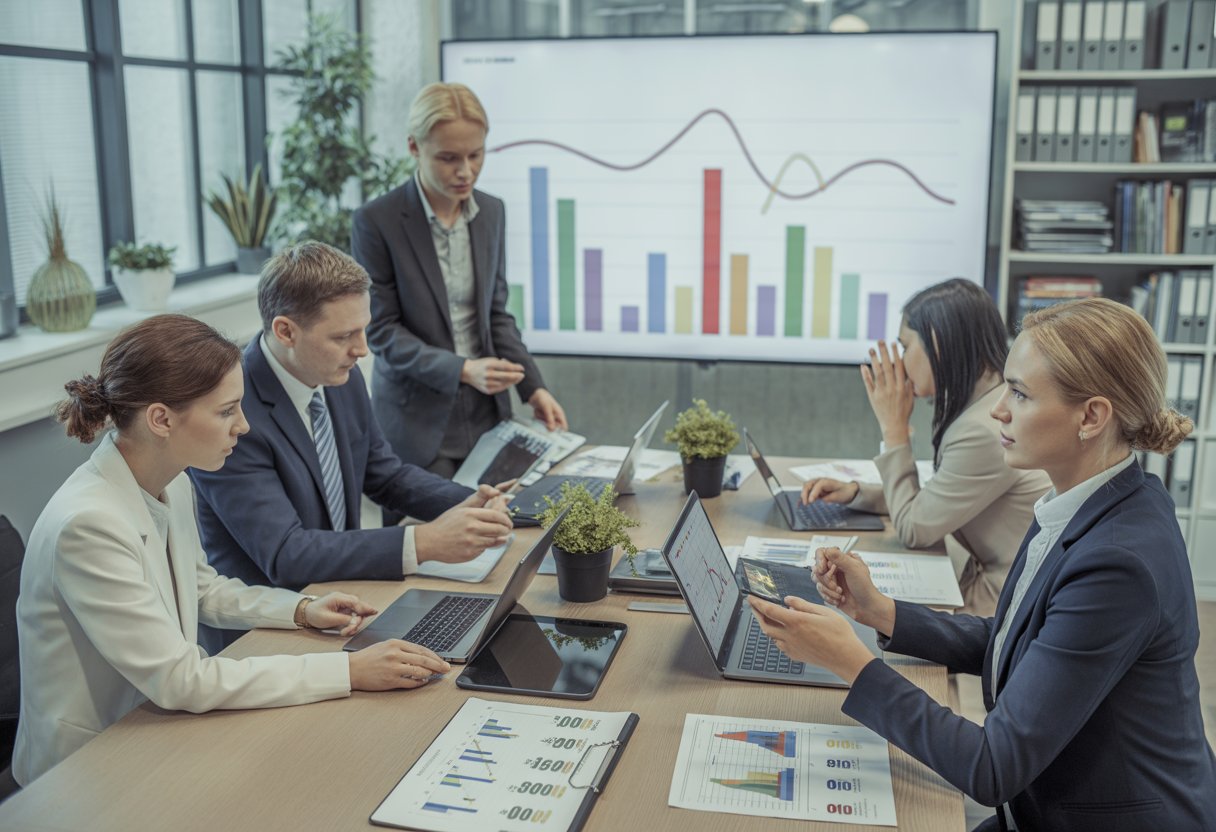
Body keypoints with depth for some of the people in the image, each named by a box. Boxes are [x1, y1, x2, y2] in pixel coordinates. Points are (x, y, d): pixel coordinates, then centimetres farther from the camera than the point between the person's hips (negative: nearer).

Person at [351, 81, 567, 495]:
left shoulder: (492, 212, 3)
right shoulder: (376, 221, -12)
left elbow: (496, 313, 9)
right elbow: (382, 330, -11)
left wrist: (533, 388, -2)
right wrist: (461, 370, -22)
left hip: (487, 414, 4)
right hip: (418, 420, -4)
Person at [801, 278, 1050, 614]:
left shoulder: (984, 431, -25)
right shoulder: (985, 405, 6)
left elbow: (913, 530, -13)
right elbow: (930, 501, 17)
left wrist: (894, 427, -10)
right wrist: (856, 492, 5)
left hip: (1002, 606, -8)